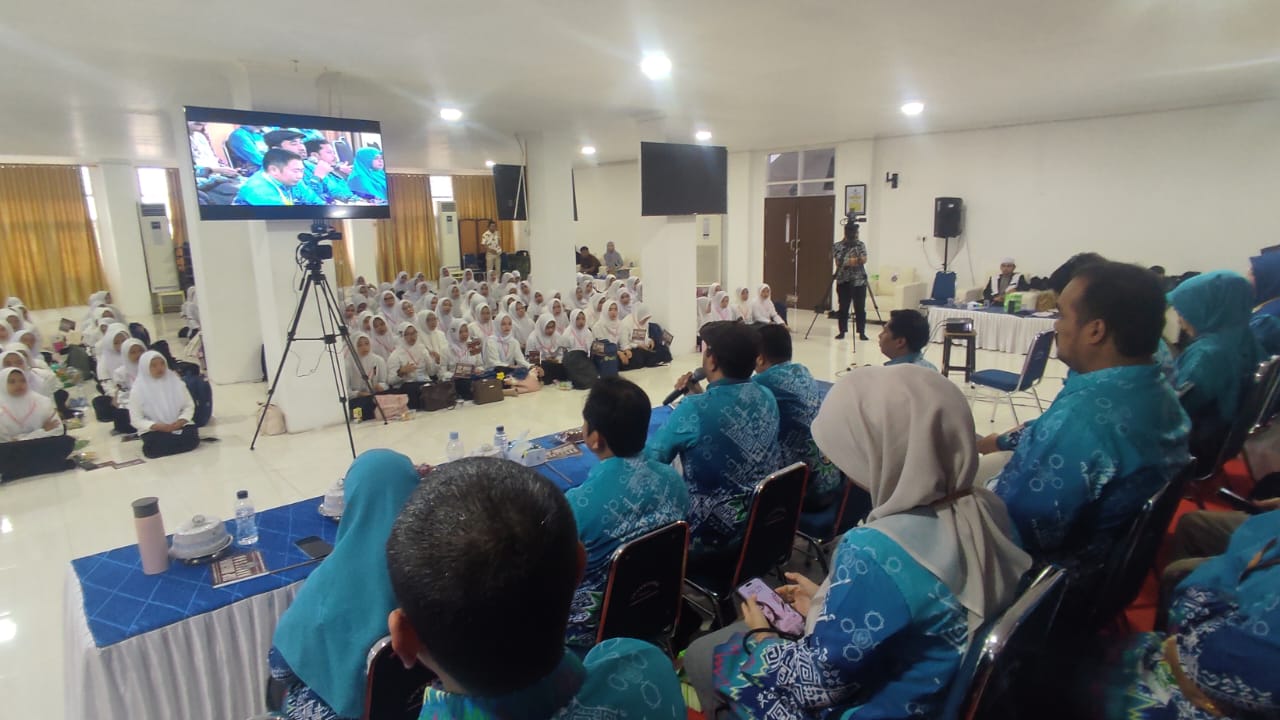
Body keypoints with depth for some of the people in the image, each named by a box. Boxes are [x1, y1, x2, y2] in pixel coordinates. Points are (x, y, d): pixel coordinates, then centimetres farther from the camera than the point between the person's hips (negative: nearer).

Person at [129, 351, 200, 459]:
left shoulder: (175, 381, 0)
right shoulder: (138, 390, -7)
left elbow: (189, 405, 4)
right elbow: (136, 420, -5)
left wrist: (181, 421, -16)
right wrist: (157, 426, -22)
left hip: (178, 425, 2)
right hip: (153, 430, -2)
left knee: (191, 438, -28)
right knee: (156, 447, -32)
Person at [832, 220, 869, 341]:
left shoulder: (861, 245, 4)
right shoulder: (837, 246, 2)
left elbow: (864, 260, -8)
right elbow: (838, 262, -5)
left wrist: (855, 260, -27)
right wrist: (849, 262, -19)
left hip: (859, 281, 0)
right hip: (843, 281, 0)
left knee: (860, 307, 1)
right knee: (843, 307, 2)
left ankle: (862, 332, 8)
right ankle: (842, 331, 12)